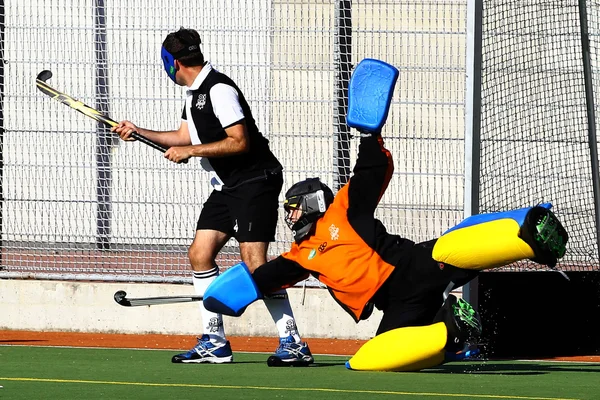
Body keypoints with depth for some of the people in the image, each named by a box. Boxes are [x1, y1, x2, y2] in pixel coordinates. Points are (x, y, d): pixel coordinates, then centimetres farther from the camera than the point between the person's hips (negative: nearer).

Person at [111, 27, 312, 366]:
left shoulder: (219, 89, -17)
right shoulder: (195, 93, 13)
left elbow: (239, 141, -23)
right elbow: (185, 136, 26)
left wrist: (190, 151, -17)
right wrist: (138, 132, 26)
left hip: (255, 182, -10)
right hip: (227, 186, 10)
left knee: (254, 262, -17)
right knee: (200, 254, 3)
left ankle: (293, 343, -16)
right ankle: (215, 343, 7)